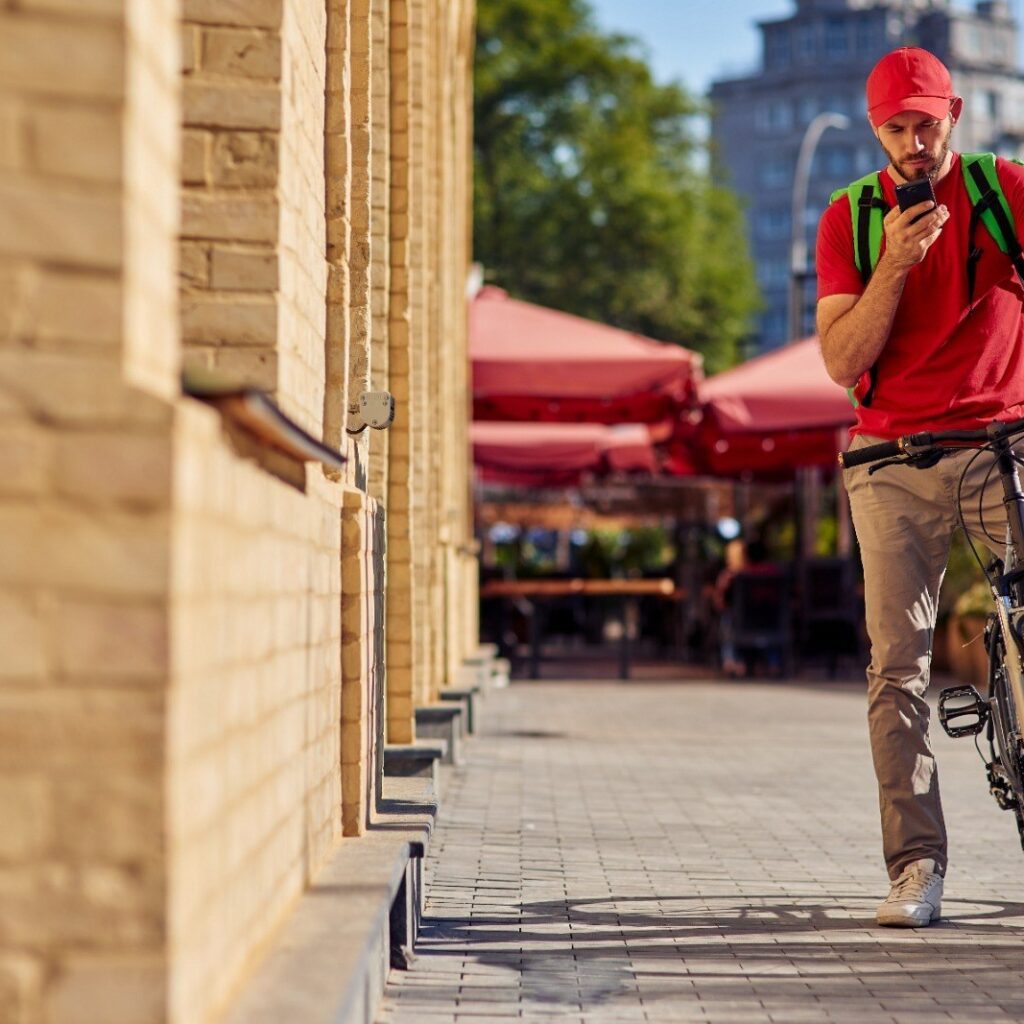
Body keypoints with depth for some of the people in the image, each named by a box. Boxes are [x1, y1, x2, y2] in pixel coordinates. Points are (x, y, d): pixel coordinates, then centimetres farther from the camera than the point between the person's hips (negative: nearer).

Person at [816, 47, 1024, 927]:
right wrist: (894, 265, -13)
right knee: (898, 664, -5)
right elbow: (842, 364, 0)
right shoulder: (849, 220, 7)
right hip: (894, 464, 1)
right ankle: (917, 864, -2)